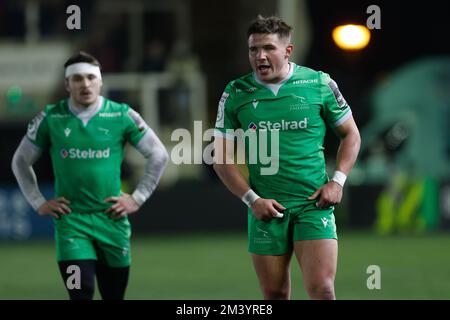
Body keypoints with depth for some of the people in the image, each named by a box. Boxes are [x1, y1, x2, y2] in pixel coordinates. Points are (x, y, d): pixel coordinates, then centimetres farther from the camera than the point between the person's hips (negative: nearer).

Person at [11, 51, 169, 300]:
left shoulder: (121, 115, -1)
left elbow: (158, 155, 8)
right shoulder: (51, 118, 0)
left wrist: (138, 198, 2)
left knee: (114, 295, 7)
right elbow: (20, 161, 13)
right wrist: (38, 203, 6)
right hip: (70, 221, -1)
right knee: (81, 294, -14)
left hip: (112, 217, 1)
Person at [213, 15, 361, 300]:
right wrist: (251, 199, -5)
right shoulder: (236, 94, 3)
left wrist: (338, 181, -2)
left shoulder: (320, 84, 1)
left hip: (314, 204, -1)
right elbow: (222, 157, 6)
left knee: (322, 290, -14)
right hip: (266, 209, 1)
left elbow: (350, 134, 12)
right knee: (275, 295, 5)